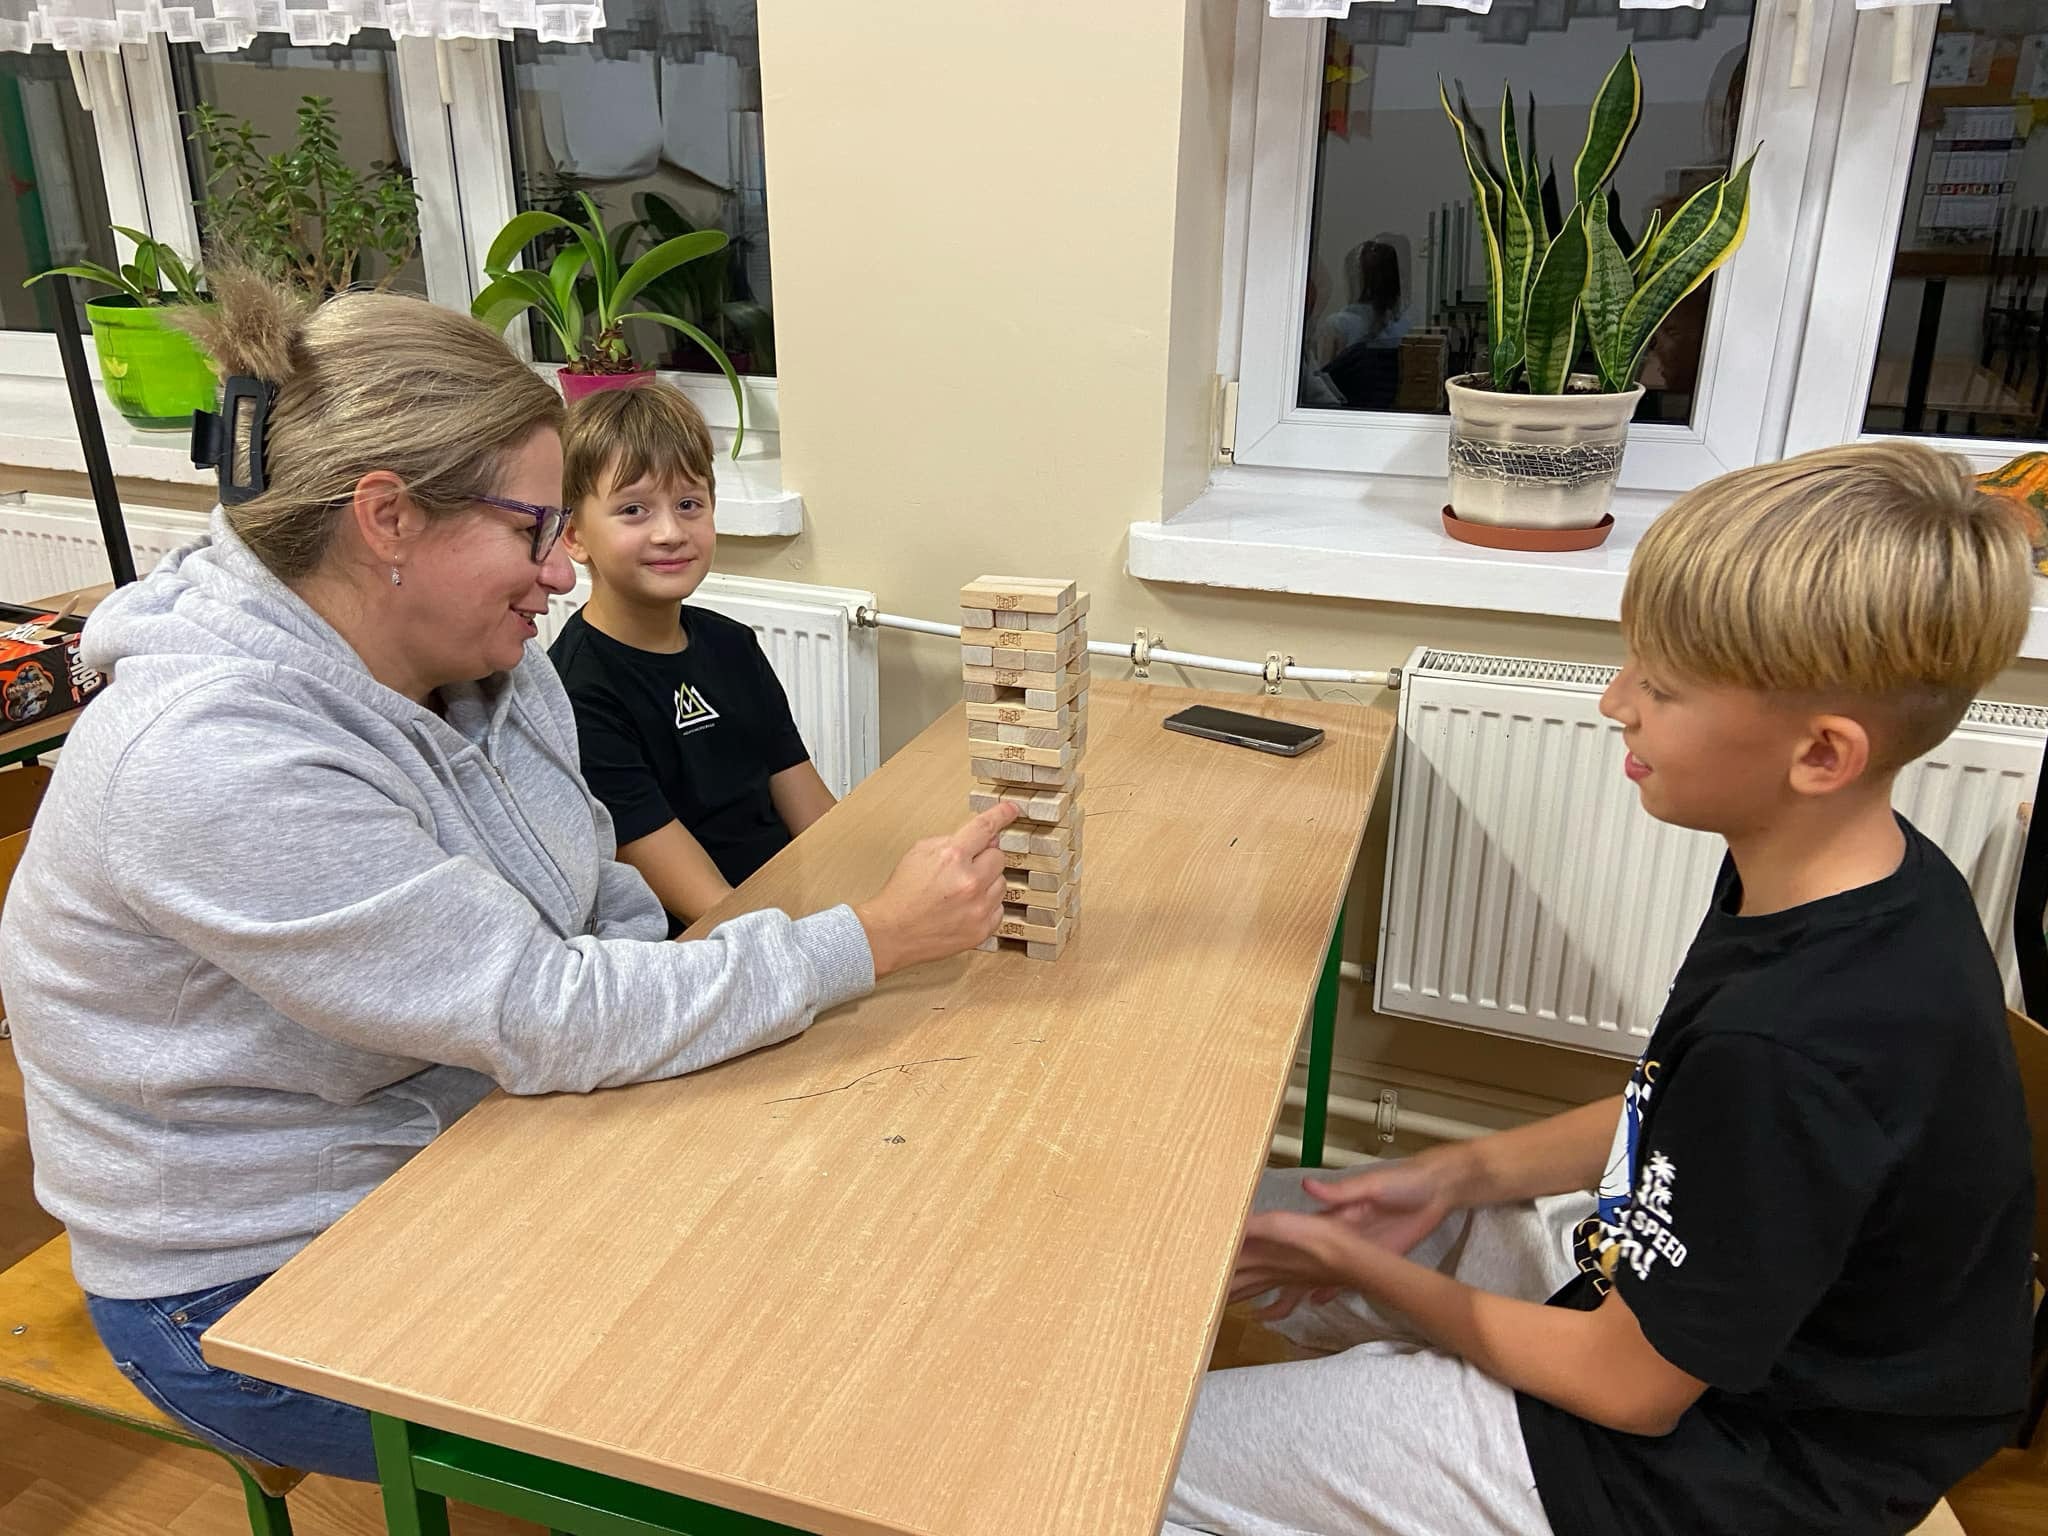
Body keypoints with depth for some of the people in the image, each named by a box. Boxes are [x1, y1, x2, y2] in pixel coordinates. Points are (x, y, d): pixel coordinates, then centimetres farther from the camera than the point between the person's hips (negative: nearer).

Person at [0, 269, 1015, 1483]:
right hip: (266, 1288, -7)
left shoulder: (488, 666, -4)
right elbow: (547, 1014, -30)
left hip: (471, 1149, 7)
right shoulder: (213, 766, -30)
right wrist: (876, 939, -26)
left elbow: (600, 901, 5)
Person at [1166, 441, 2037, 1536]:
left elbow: (1630, 1390, -22)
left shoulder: (1786, 1048, -36)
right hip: (1650, 1267, 9)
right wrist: (1453, 1176, -1)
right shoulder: (1861, 877, -6)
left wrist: (1354, 1262, -10)